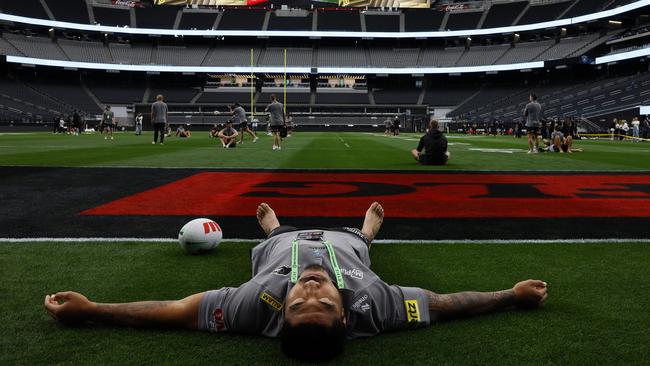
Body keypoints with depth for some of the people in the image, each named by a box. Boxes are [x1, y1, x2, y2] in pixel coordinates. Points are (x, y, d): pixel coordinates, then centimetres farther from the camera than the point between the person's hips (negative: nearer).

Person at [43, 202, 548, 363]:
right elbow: (447, 303, -34)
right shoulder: (373, 304, -48)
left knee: (275, 230, 36)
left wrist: (89, 310, -38)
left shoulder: (262, 302, -50)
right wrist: (513, 297, -27)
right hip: (345, 243, 1)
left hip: (283, 244, 0)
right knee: (360, 234, 37)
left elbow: (175, 310, -42)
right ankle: (370, 226, 72)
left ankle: (271, 224, 72)